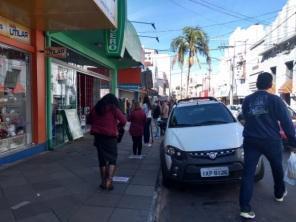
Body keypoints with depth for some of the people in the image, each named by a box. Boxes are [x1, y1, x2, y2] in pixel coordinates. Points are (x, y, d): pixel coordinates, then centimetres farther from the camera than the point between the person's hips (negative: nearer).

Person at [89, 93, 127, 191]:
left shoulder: (96, 108, 6)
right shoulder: (114, 109, -7)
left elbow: (89, 120, 14)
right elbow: (124, 121, -12)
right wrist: (116, 123, 7)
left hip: (98, 136, 4)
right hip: (110, 137, -4)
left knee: (102, 158, 13)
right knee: (112, 159, 6)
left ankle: (103, 181, 21)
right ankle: (109, 180, -6)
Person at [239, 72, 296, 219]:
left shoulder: (247, 100, 5)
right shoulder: (274, 99, -8)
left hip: (250, 140, 2)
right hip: (271, 140, -2)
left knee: (248, 173, -1)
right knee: (277, 168, 24)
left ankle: (245, 208, -5)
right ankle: (279, 194, 46)